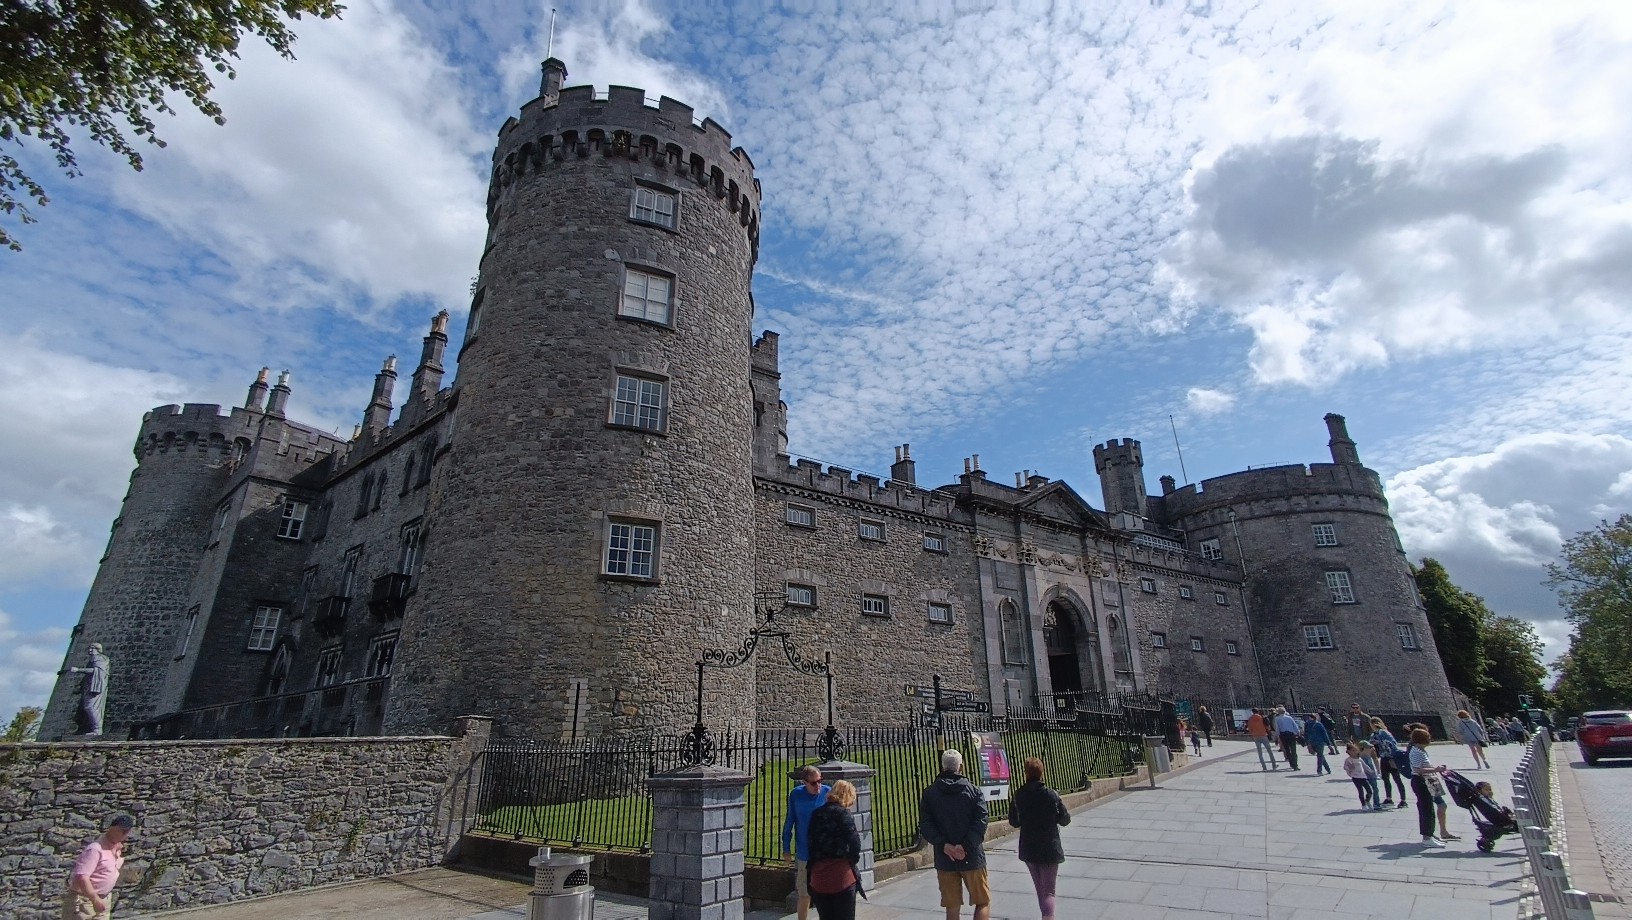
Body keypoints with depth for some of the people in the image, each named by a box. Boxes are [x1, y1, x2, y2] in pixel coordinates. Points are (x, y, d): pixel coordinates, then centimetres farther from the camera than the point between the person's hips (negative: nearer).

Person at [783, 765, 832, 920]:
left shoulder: (828, 792, -12)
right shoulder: (795, 794, -9)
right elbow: (789, 821, 2)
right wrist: (786, 847, 5)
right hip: (804, 854, 0)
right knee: (805, 895, 12)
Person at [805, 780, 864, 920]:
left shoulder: (816, 814, 11)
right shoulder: (843, 813, -6)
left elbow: (811, 842, 11)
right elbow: (854, 843, -11)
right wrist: (853, 861, 6)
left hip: (818, 876, 5)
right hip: (841, 874, -5)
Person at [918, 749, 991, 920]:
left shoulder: (929, 793, 3)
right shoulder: (972, 790, -2)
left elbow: (925, 825, -6)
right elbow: (980, 821, -13)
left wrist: (944, 845, -13)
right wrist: (965, 845, -17)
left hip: (944, 859, 2)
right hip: (972, 856, -2)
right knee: (983, 902, 13)